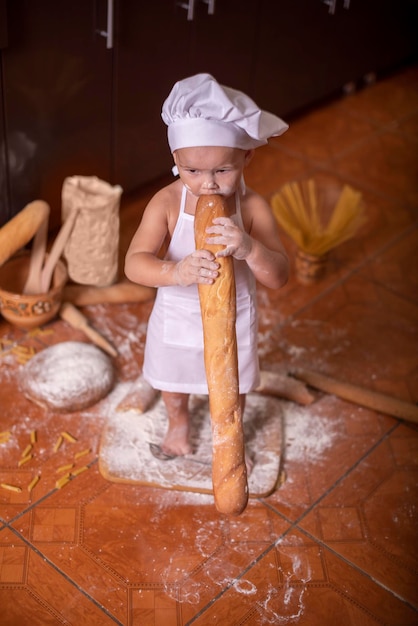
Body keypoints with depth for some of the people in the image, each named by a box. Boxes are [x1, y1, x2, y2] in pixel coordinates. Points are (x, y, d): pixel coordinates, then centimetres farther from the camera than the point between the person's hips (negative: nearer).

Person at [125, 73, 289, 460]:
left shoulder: (252, 207, -24)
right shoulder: (167, 203, -25)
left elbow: (279, 277, -27)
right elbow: (134, 263, -31)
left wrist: (249, 248, -48)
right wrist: (176, 272, -52)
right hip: (177, 316, 1)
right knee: (172, 384, 27)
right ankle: (179, 425, 61)